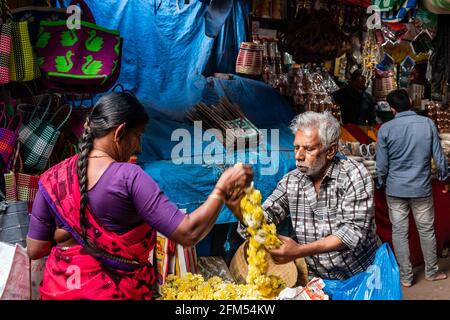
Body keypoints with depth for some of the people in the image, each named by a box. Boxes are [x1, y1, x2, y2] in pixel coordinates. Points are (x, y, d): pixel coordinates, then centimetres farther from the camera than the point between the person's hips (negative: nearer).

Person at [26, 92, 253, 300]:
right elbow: (188, 234, -25)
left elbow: (35, 250, -3)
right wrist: (221, 190, -15)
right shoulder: (129, 178, -23)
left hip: (60, 290, 4)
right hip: (119, 292, -4)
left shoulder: (53, 178, -9)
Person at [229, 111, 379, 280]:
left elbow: (354, 230, -21)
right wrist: (237, 205, -24)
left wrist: (300, 251, -31)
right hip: (317, 278, 4)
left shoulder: (354, 174, -13)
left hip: (360, 275, -3)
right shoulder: (291, 180, 1)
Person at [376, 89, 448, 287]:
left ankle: (405, 276, 19)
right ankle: (431, 272, 31)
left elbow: (381, 164, -7)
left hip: (395, 190, -1)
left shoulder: (385, 129, -10)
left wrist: (381, 184, 11)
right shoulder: (428, 124, -8)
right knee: (427, 230, 16)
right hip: (422, 189, 1)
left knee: (399, 233, 9)